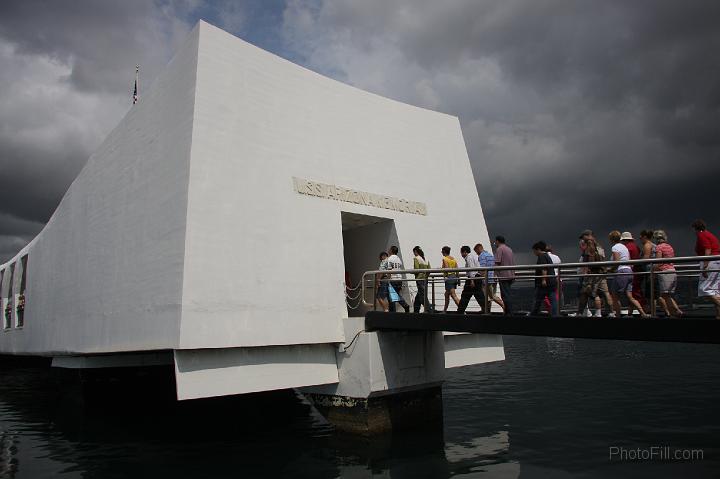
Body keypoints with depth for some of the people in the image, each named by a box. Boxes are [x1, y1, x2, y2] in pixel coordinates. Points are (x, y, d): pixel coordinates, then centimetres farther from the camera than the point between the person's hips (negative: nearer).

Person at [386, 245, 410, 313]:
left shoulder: (390, 258, -6)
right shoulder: (399, 259, 16)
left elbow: (389, 270, -13)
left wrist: (388, 279, -11)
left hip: (393, 279, -7)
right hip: (400, 279, 7)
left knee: (391, 296, 0)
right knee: (399, 295, 14)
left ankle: (393, 311, 2)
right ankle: (405, 305, -6)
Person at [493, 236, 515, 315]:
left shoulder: (499, 249, -7)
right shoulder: (509, 249, 19)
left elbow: (497, 262, -16)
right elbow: (513, 263, 21)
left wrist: (495, 274, -15)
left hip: (503, 276, -9)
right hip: (510, 275, 9)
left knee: (505, 295, -8)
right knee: (509, 294, 12)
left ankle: (509, 313, -10)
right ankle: (509, 312, 14)